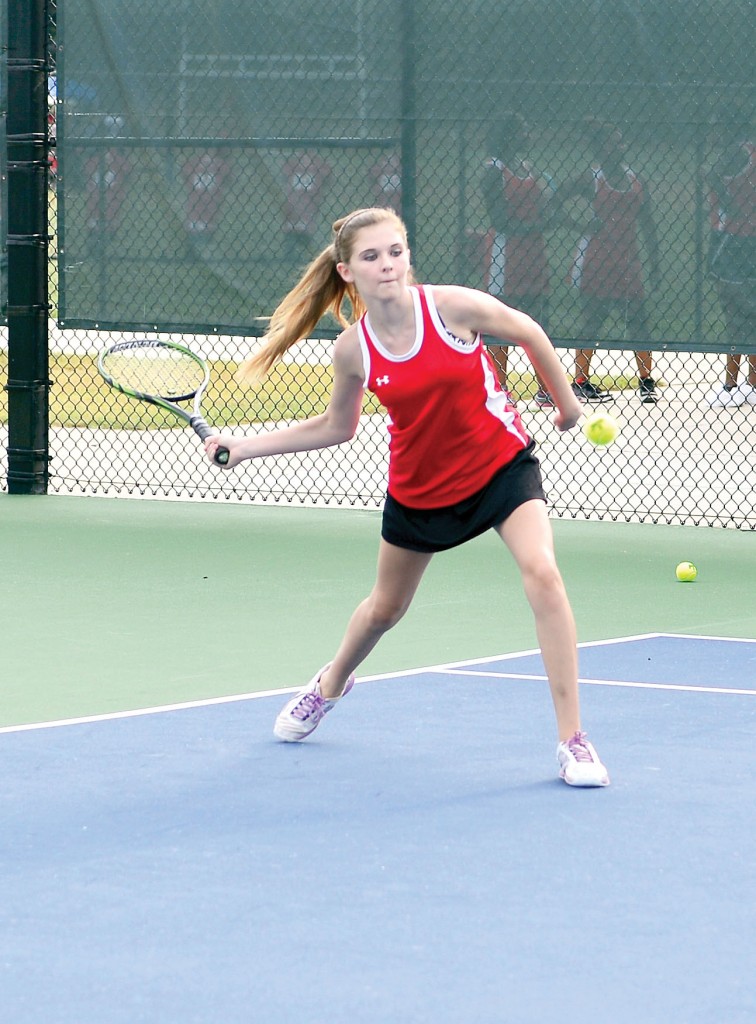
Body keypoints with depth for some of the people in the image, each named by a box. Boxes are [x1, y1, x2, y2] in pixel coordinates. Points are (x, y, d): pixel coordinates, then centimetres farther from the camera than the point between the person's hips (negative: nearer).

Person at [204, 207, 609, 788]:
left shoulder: (453, 306, -21)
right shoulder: (353, 349, -13)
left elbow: (528, 332, -3)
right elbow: (336, 428, 5)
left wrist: (566, 401, 8)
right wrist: (244, 448, -1)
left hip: (501, 463, -3)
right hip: (419, 488, 3)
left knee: (542, 573, -26)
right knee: (385, 608, 21)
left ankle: (572, 740, -18)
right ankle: (330, 686, 56)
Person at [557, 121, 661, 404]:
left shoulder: (634, 179, 10)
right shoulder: (590, 179, -4)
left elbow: (647, 223, 13)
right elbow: (555, 202, -6)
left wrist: (654, 261, 9)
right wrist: (582, 225, -16)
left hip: (629, 265, 4)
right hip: (596, 266, -4)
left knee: (639, 324, -1)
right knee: (591, 325, -1)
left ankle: (646, 381, 6)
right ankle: (581, 383, 7)